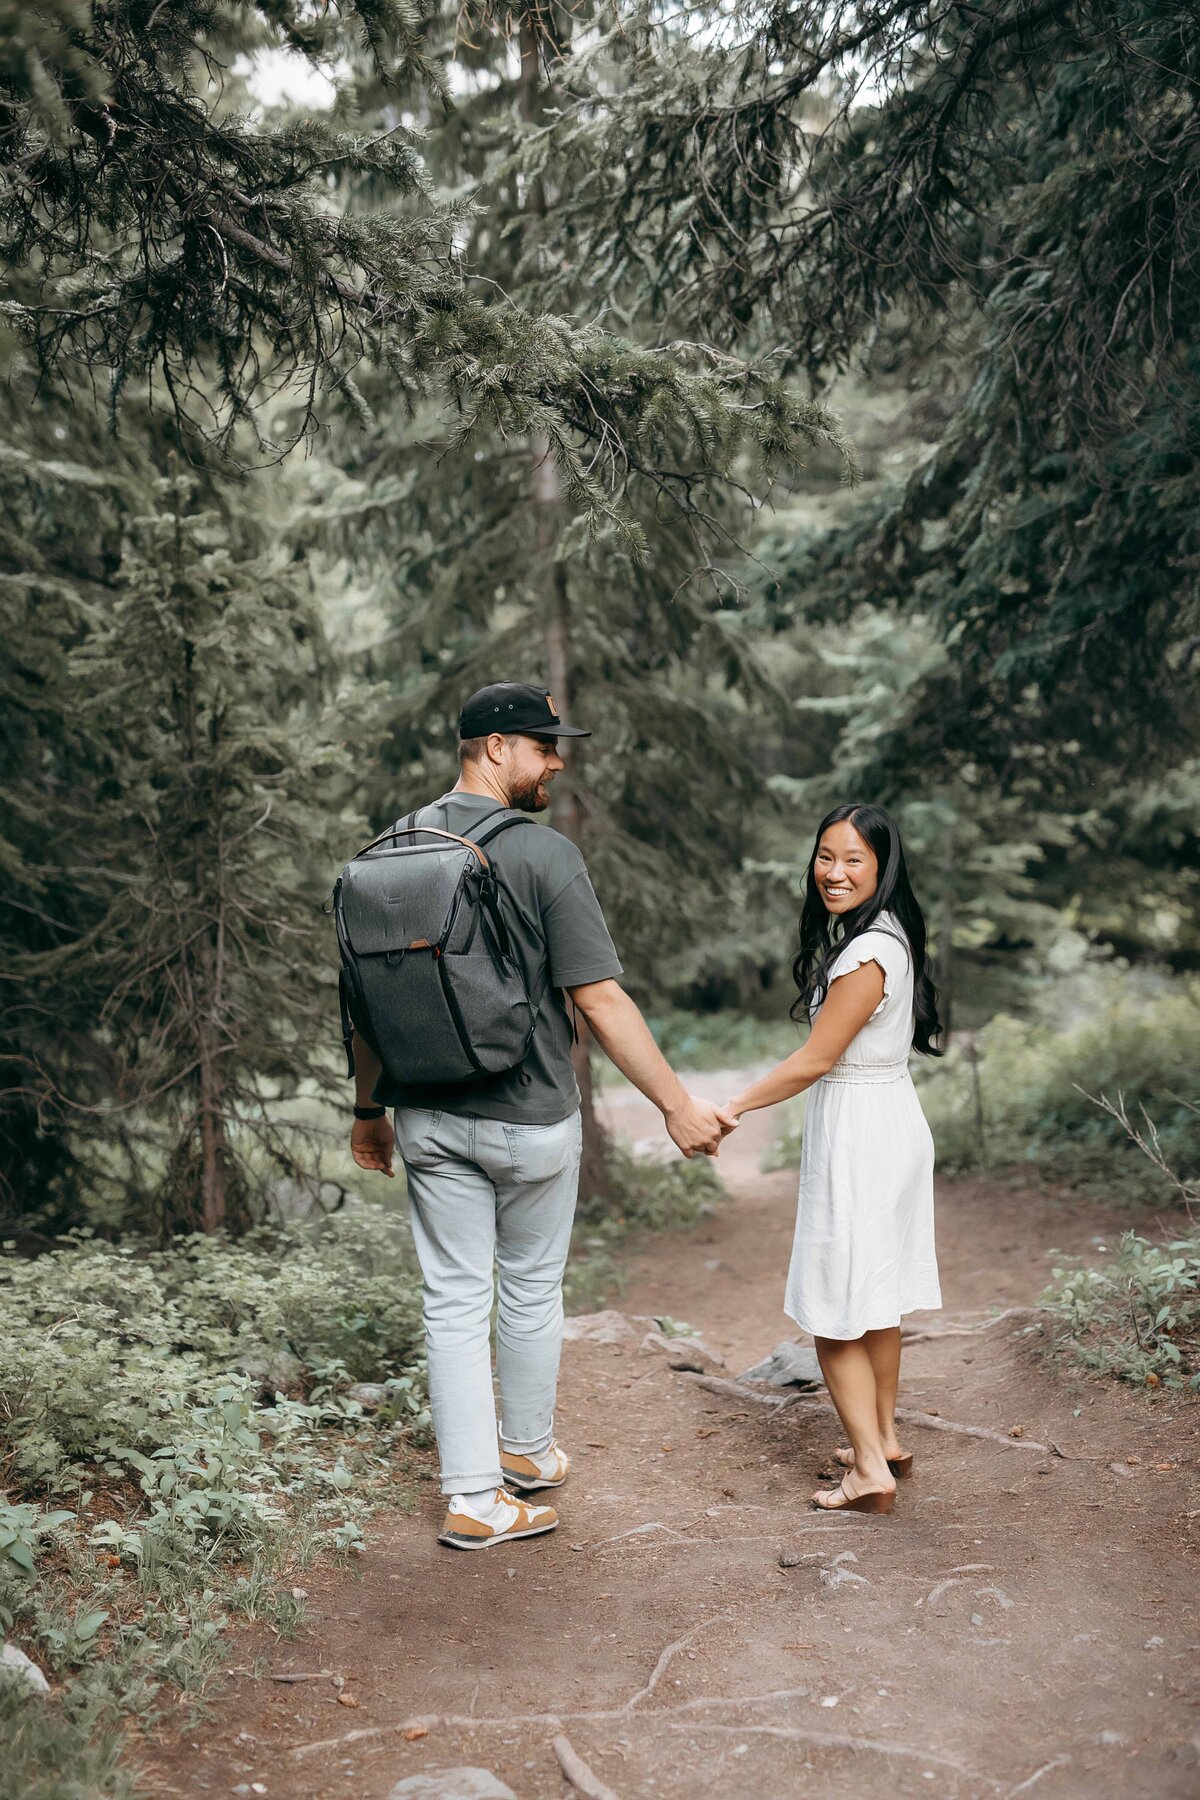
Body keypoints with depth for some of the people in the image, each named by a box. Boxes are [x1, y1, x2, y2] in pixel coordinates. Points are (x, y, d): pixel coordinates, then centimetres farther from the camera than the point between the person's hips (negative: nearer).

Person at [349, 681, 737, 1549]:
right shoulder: (543, 853, -15)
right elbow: (598, 998, -18)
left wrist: (370, 1108, 18)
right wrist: (678, 1104, -12)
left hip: (429, 1118, 4)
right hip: (530, 1119, -4)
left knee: (455, 1300, 9)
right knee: (531, 1291, 16)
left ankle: (474, 1496, 14)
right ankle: (528, 1451, 34)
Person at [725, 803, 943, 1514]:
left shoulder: (867, 953, -22)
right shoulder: (887, 934, 9)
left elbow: (816, 1060, -19)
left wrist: (732, 1109, -10)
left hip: (858, 1134, -10)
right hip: (890, 1119, 10)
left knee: (837, 1308, -1)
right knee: (877, 1295, 19)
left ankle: (870, 1469, 2)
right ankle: (885, 1439, 31)